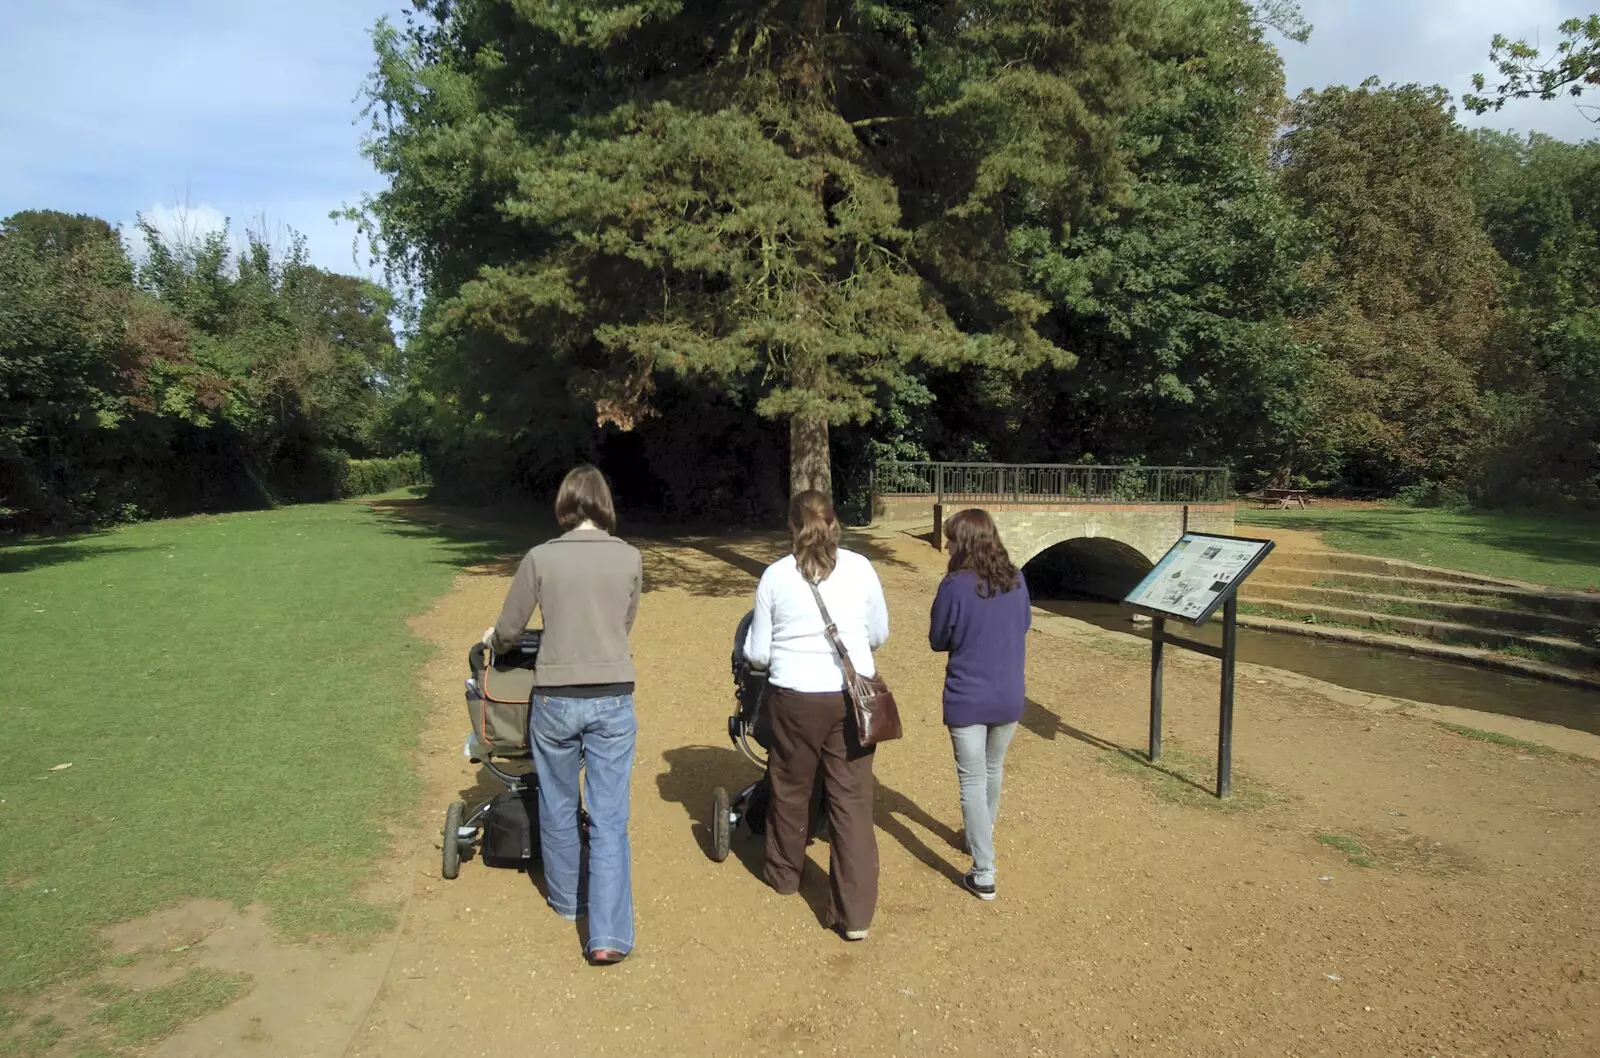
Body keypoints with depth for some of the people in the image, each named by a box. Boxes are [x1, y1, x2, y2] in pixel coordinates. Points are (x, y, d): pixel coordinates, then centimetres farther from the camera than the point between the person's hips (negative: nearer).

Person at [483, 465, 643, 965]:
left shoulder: (540, 558, -7)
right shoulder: (630, 558, -3)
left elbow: (509, 629, 3)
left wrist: (493, 640, 26)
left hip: (555, 699, 0)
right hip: (613, 699, 0)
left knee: (557, 808, 20)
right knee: (609, 818, 5)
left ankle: (565, 900, 39)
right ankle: (609, 935, 2)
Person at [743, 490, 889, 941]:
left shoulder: (775, 576, -3)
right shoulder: (861, 568, -1)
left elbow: (757, 653, 0)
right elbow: (879, 635, 10)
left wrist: (754, 656, 22)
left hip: (795, 697, 0)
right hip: (853, 696, 1)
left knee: (791, 787, 20)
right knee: (852, 798, 5)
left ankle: (784, 871, 42)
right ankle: (855, 912, 8)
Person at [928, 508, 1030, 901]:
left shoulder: (955, 586, -18)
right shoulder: (1016, 580, -4)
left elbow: (937, 641, -6)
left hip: (967, 700, -5)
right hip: (1009, 697, 5)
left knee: (973, 783, 5)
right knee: (993, 772, 24)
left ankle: (984, 874, 6)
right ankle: (981, 839, 46)